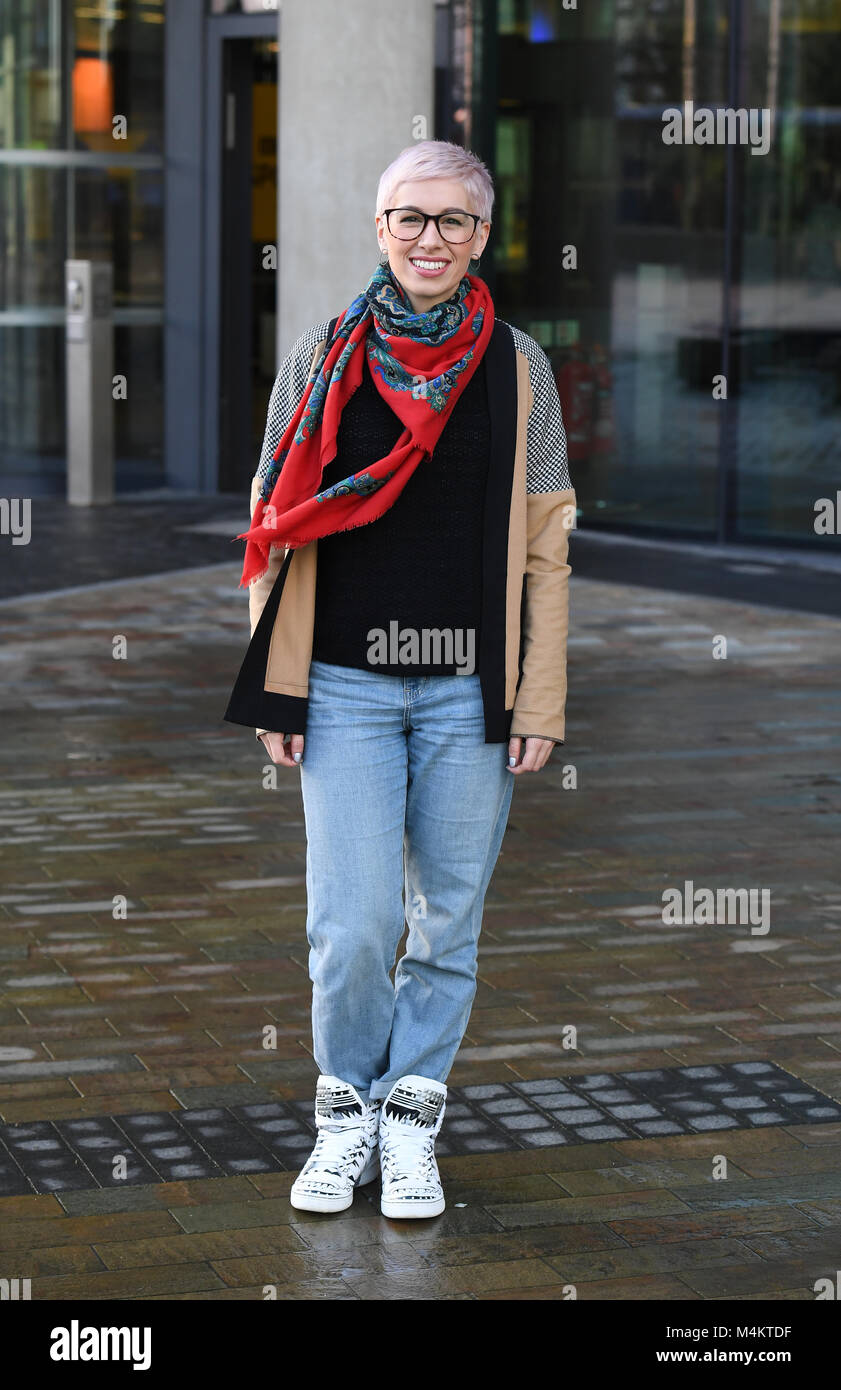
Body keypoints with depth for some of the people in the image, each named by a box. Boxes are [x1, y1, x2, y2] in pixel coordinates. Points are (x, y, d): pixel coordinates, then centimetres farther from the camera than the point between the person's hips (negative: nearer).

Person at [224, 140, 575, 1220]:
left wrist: (540, 702, 0)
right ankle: (347, 1116, 17)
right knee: (353, 923, -4)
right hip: (345, 687, -1)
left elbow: (545, 544, 5)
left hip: (471, 692, 1)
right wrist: (275, 690, 1)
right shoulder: (322, 358, 3)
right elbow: (274, 525, 6)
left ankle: (411, 1120, 22)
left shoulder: (517, 366, 4)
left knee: (447, 920, 6)